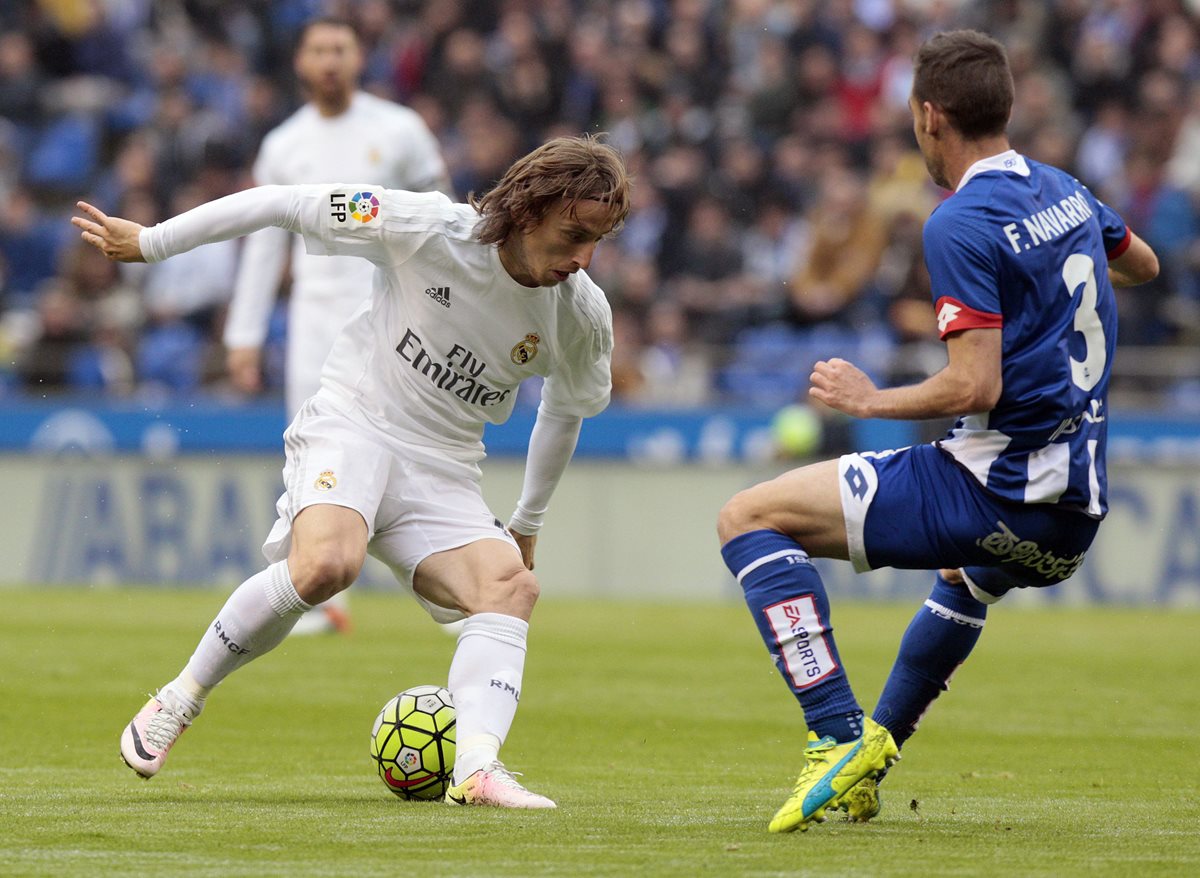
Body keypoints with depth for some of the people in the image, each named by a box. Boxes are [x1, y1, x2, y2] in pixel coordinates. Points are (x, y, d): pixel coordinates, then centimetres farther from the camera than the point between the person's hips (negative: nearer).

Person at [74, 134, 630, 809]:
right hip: (350, 426, -5)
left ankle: (476, 769, -38)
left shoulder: (584, 318, -3)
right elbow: (286, 204, -8)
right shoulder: (430, 228, -16)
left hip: (443, 473, 5)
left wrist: (528, 524, 28)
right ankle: (179, 701, -14)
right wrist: (149, 243, -2)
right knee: (326, 563, -33)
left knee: (511, 583, -24)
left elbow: (566, 411, 20)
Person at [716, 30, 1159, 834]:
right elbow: (1143, 265, 33)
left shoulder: (962, 225, -15)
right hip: (1077, 514, 9)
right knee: (968, 578, 44)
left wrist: (870, 399, -7)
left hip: (996, 488, -9)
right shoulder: (1064, 192, 11)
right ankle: (870, 765, 47)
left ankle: (840, 736, -15)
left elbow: (975, 386, -21)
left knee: (749, 519, -7)